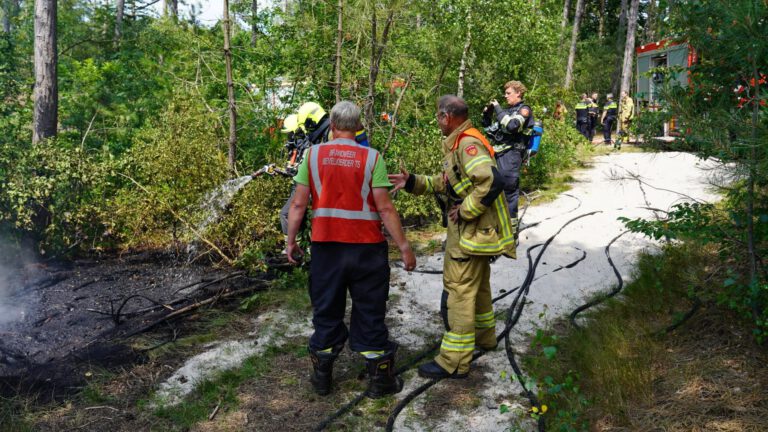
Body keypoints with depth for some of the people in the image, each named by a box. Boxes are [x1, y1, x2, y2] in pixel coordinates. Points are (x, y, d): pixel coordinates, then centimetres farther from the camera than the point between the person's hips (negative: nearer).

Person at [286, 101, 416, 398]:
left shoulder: (313, 155, -2)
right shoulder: (371, 158, -7)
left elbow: (298, 204, -3)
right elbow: (385, 208, -10)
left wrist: (290, 241, 8)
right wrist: (404, 246, -4)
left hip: (325, 246, 2)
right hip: (366, 248, -1)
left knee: (326, 312, 16)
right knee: (370, 314, 11)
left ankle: (321, 377, 30)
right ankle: (380, 380, 23)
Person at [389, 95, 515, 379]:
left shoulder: (468, 144, -21)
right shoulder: (459, 143, 12)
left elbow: (493, 181, -34)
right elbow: (447, 182, 16)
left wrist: (465, 211, -25)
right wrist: (412, 182, 8)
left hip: (471, 232, -11)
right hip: (475, 230, 11)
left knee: (458, 292, -5)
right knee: (478, 285, 25)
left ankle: (454, 362, 3)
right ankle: (483, 336, 44)